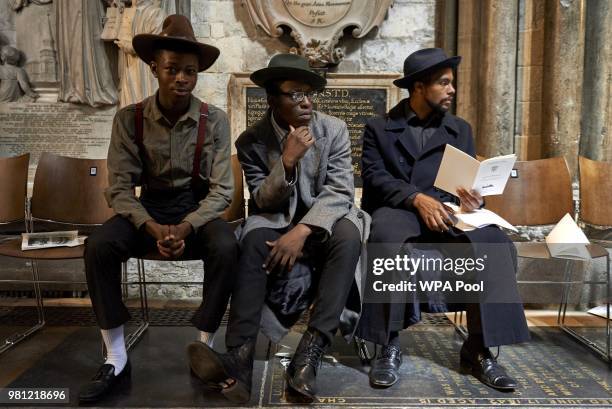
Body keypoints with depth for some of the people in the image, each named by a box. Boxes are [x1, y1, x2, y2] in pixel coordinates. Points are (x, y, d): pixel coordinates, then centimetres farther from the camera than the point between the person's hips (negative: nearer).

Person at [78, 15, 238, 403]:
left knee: (226, 248, -32)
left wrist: (186, 227, -27)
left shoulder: (215, 120, -8)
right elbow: (120, 188, -8)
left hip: (198, 210, -1)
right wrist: (152, 228, -25)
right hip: (147, 210, 1)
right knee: (98, 245, -26)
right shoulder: (130, 119, -5)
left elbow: (222, 190, -11)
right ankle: (116, 356, -11)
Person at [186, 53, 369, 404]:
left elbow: (340, 191, -13)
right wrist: (287, 161, -25)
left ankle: (311, 351, -37)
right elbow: (263, 203, -8)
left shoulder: (335, 130, -5)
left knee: (348, 234, -34)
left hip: (324, 222, 0)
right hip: (277, 222, 0)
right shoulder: (251, 141, -5)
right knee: (254, 239, -33)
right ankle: (240, 357, -38)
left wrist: (302, 231, -29)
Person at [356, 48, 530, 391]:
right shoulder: (379, 128, 9)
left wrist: (472, 198, -13)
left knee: (496, 244, -27)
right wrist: (417, 198, -21)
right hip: (398, 209, -3)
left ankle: (479, 349, -17)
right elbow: (375, 177, -4)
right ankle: (390, 346, -24)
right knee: (387, 241, -38)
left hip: (446, 208, 3)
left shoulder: (460, 129, 19)